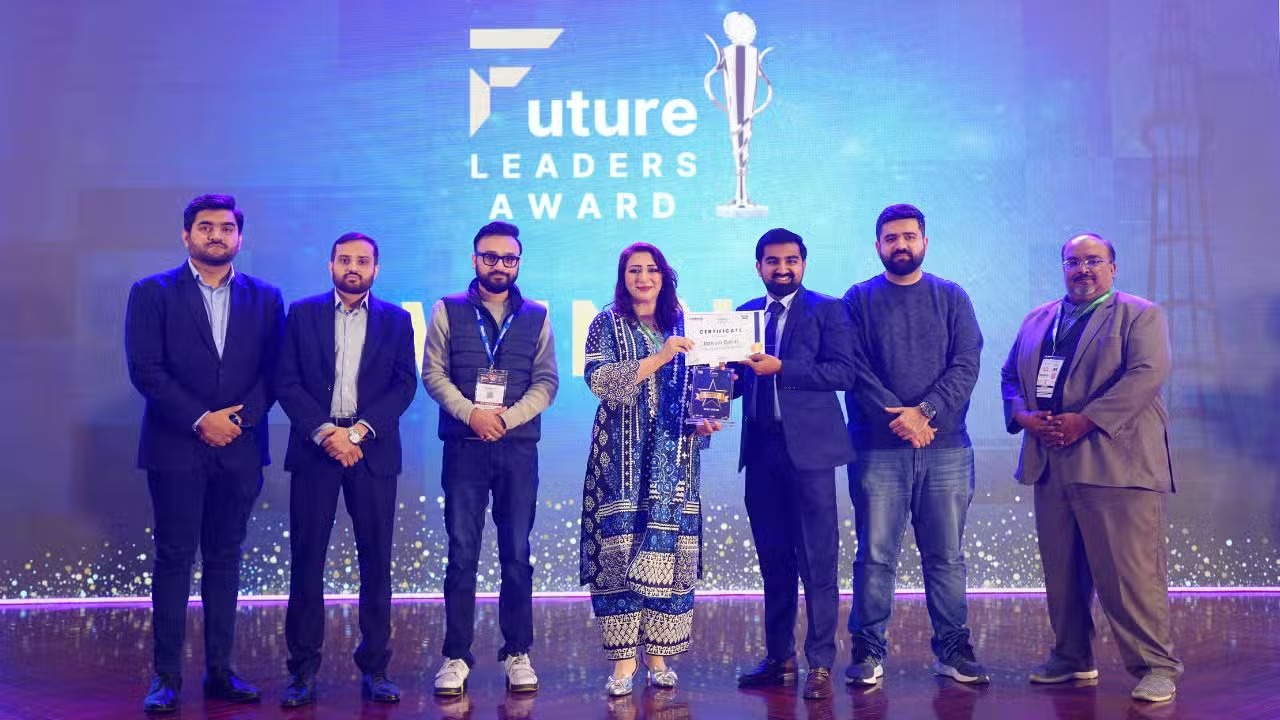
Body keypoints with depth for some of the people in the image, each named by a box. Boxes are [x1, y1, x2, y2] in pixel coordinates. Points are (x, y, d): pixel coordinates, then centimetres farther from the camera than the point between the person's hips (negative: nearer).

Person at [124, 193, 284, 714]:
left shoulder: (264, 299, 9)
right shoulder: (152, 293, 2)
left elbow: (273, 371, 5)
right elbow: (145, 369, -6)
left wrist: (240, 417, -11)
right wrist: (201, 420, -13)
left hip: (239, 449, 3)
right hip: (176, 450, -2)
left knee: (225, 559, 9)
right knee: (174, 559, 2)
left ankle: (219, 671, 16)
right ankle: (166, 676, 10)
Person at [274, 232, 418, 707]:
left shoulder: (396, 320, 9)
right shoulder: (302, 313, 8)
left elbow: (405, 384, 2)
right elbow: (286, 382, 1)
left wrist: (360, 430, -11)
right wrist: (325, 432, -11)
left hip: (372, 451, 1)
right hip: (315, 450, 0)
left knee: (376, 562, 3)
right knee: (306, 560, 1)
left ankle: (374, 669, 12)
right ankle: (303, 670, 10)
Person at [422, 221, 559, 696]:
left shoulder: (536, 317, 10)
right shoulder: (448, 311, 7)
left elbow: (547, 381, 4)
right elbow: (433, 373, 0)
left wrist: (507, 417, -11)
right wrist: (470, 413, -14)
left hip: (518, 448, 1)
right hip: (463, 447, -1)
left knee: (516, 553, 4)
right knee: (462, 554, 0)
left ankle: (518, 654, 14)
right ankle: (456, 656, 8)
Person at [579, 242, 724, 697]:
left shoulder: (681, 326, 13)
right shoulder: (607, 324, 5)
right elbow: (599, 379, -10)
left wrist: (702, 420, -1)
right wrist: (657, 358, -16)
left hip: (672, 456, 2)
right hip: (622, 456, -2)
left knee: (668, 551, -2)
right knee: (620, 552, -5)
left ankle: (659, 656, 9)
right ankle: (623, 660, 2)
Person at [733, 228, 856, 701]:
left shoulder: (827, 310, 2)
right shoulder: (745, 315, 15)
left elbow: (843, 371, -9)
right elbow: (737, 379, 14)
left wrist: (781, 368, -16)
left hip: (808, 447, -4)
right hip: (761, 449, 5)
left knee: (818, 562, -2)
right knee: (773, 560, 11)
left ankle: (820, 664, 6)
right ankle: (779, 658, 21)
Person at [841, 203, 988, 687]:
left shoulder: (952, 298, 11)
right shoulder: (859, 300, 7)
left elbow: (966, 365, 0)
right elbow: (854, 370, -3)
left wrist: (926, 411, -14)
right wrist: (899, 417, -13)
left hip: (946, 447, 2)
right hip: (878, 447, -1)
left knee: (946, 555, 6)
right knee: (875, 555, 0)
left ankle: (953, 650, 17)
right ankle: (868, 652, 9)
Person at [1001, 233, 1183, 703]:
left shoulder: (1139, 315, 2)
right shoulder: (1037, 320, 19)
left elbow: (1147, 373, -12)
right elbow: (1010, 375, 18)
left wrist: (1086, 420, -18)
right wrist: (1023, 414, -3)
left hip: (1115, 465, -5)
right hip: (1050, 465, 6)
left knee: (1130, 572, -7)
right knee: (1061, 572, 10)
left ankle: (1156, 666, 5)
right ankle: (1072, 658, 23)